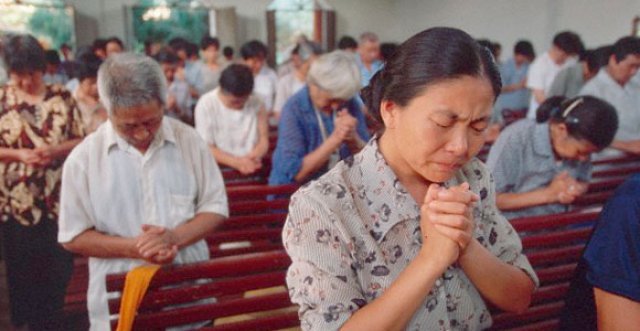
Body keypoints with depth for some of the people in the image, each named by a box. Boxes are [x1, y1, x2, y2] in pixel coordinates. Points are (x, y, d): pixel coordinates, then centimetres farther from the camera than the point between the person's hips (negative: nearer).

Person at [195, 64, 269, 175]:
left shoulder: (256, 103, 1)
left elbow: (264, 140, 2)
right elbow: (206, 148, -7)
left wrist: (250, 158, -17)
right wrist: (236, 162, -19)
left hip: (252, 169, 2)